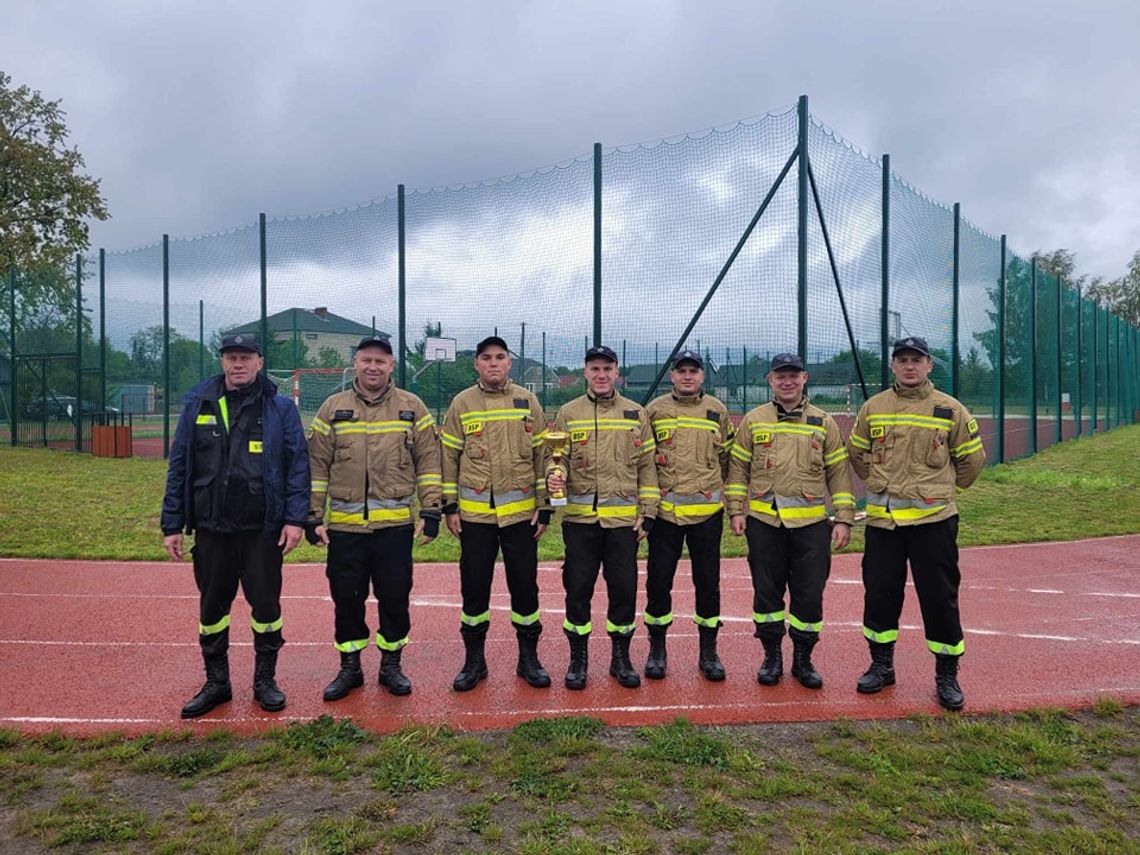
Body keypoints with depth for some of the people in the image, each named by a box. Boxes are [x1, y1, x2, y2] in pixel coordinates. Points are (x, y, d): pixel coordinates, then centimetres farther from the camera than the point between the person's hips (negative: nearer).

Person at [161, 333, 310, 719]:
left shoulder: (280, 408, -1)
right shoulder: (197, 405, 5)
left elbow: (298, 464, -3)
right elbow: (178, 466, 7)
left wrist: (295, 518, -11)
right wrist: (172, 525, 4)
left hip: (263, 529, -2)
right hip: (210, 529, 3)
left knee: (265, 603, 6)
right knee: (212, 605, 12)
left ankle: (265, 680, 24)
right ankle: (216, 683, 29)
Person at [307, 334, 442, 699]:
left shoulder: (412, 407, 3)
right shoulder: (332, 408, 5)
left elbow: (428, 461, 2)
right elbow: (317, 465, 6)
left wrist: (430, 511, -3)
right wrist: (313, 516, 2)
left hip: (396, 524, -1)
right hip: (344, 524, 1)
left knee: (395, 597, 7)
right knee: (346, 598, 9)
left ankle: (391, 665, 26)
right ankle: (349, 668, 27)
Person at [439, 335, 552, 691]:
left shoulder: (527, 402, 4)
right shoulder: (461, 403, 2)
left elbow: (542, 455, 4)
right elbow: (449, 457, 4)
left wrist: (544, 506, 1)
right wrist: (449, 506, 0)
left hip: (521, 512, 0)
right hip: (474, 514, 0)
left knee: (525, 584, 8)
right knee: (474, 586, 8)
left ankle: (528, 657, 24)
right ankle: (474, 659, 24)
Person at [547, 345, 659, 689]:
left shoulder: (636, 414, 8)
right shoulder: (568, 413, 5)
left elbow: (647, 467, 8)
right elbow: (557, 457, 5)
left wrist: (647, 514, 3)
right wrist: (554, 475, -19)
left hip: (624, 519, 1)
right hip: (580, 518, 0)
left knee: (624, 589, 6)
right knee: (577, 589, 5)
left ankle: (620, 657, 24)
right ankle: (578, 658, 21)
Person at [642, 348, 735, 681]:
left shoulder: (717, 411, 6)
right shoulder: (655, 409, 3)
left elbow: (727, 459, 12)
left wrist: (723, 494, 7)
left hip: (707, 511, 1)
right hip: (664, 511, 0)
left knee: (708, 582, 8)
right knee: (658, 581, 5)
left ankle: (708, 652, 23)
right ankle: (657, 650, 22)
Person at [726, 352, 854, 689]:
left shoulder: (824, 422, 6)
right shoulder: (753, 420, 6)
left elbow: (839, 473, 6)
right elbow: (738, 468, 7)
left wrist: (844, 519, 1)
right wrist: (736, 510, -1)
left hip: (811, 522, 0)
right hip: (763, 521, 0)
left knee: (809, 593, 4)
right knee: (767, 591, 8)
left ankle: (803, 659, 21)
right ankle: (772, 656, 23)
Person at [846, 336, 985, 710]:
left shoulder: (950, 409, -2)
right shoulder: (873, 408, 5)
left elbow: (972, 458, 9)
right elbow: (856, 451, 19)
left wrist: (944, 488, 11)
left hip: (933, 520, -2)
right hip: (882, 519, 3)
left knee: (940, 598, 3)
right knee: (879, 594, 9)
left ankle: (947, 676, 19)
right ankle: (881, 665, 26)